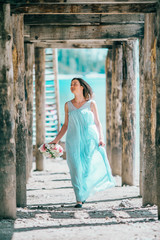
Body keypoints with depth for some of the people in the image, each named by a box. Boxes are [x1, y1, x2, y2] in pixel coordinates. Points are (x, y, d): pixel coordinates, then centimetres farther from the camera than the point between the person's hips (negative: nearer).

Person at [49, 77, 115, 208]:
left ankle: (86, 191, 18)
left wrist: (101, 138, -6)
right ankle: (79, 199, 1)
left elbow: (97, 122, 6)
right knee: (76, 169, -5)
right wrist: (56, 140, 7)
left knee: (90, 166, -8)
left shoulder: (91, 103, 4)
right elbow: (66, 125, 13)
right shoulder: (68, 105, 9)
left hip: (90, 139, -1)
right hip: (74, 141, 1)